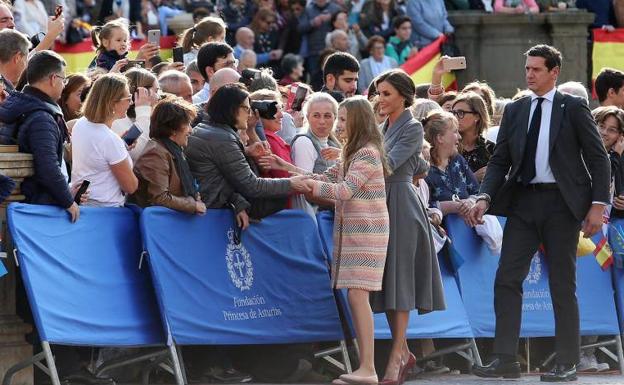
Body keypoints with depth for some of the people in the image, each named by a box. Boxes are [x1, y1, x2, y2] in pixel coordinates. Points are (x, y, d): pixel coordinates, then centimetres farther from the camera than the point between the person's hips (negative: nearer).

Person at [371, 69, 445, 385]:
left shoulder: (412, 128, -7)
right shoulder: (384, 128, 16)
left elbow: (389, 163, -18)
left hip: (401, 203, -8)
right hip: (381, 202, 8)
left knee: (399, 275, -8)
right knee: (387, 278, 7)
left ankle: (398, 354, -8)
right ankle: (403, 352, 13)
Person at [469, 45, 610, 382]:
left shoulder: (573, 108, -1)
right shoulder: (514, 111, 11)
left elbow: (597, 158, -2)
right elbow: (500, 160, 11)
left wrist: (598, 205, -10)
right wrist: (485, 197, -5)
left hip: (561, 202, -4)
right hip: (523, 202, 4)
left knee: (563, 285, 0)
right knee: (506, 279, -3)